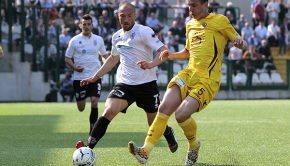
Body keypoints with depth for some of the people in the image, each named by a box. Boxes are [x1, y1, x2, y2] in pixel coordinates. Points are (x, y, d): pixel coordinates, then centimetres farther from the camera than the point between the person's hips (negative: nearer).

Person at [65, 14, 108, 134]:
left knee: (94, 102, -15)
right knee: (81, 108, 3)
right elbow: (67, 58, 6)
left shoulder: (98, 40, 8)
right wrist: (74, 67, -13)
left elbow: (104, 55, 22)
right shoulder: (74, 41, 1)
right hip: (79, 78, -1)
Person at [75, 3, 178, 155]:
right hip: (124, 84, 3)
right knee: (109, 111, -22)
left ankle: (168, 133, 45)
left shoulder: (144, 32, -9)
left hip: (146, 84, -3)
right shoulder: (116, 37, 9)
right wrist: (94, 78, 27)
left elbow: (164, 51, -15)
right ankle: (88, 147, -28)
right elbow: (113, 59, 27)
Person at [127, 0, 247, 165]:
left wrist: (240, 42, -21)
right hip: (189, 74, 6)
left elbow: (242, 44, 3)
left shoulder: (219, 21, 1)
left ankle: (194, 145, 8)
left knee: (181, 114, -23)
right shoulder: (191, 25, 21)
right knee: (164, 108, -15)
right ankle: (145, 152, -18)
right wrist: (170, 55, 17)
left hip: (207, 80, -6)